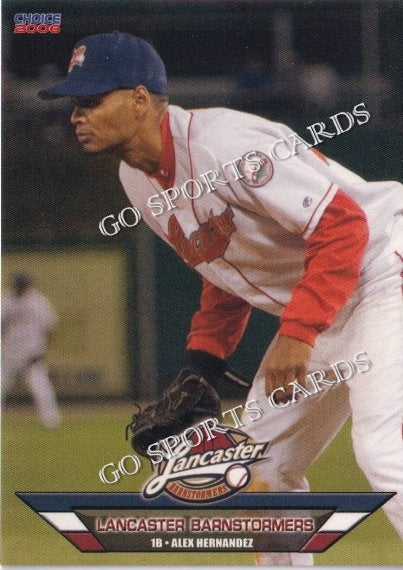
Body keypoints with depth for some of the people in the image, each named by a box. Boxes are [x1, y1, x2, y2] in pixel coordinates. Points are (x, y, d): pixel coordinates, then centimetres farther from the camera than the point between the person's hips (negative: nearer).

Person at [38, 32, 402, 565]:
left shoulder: (223, 146, -27)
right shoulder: (138, 179, 3)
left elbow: (341, 225, -28)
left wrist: (297, 333, -31)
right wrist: (204, 358, 4)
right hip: (309, 308, 10)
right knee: (265, 460, 11)